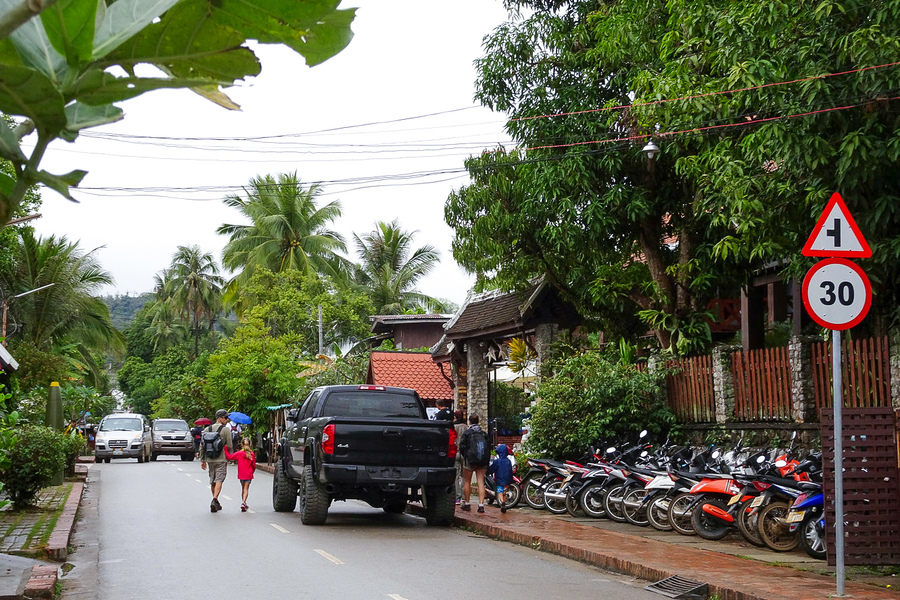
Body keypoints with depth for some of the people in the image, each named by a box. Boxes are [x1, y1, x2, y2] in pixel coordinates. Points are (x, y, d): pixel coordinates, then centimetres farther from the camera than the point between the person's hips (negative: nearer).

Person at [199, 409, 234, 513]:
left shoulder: (207, 429, 8)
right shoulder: (226, 430, -7)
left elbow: (202, 446, 8)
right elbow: (230, 446, -10)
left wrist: (202, 460, 12)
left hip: (210, 459, 5)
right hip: (221, 459, -5)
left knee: (212, 481, 14)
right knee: (219, 480, -7)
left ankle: (215, 502, 22)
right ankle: (214, 500, -22)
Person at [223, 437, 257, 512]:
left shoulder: (239, 453, -8)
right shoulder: (252, 454, -5)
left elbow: (229, 457, -7)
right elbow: (254, 465, 3)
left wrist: (225, 449, 1)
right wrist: (252, 471, 21)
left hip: (241, 475, 1)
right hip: (249, 475, -1)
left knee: (243, 488, 18)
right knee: (246, 489, -1)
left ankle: (243, 503, 25)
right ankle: (243, 503, -18)